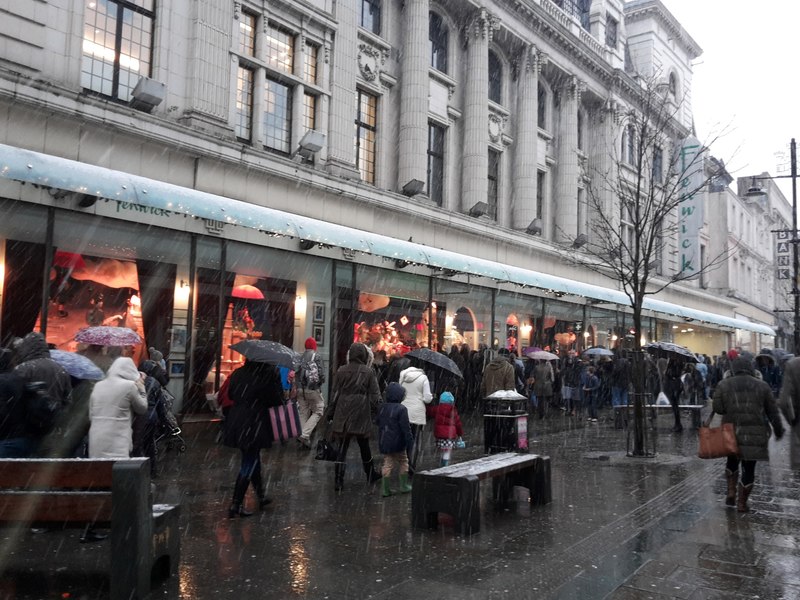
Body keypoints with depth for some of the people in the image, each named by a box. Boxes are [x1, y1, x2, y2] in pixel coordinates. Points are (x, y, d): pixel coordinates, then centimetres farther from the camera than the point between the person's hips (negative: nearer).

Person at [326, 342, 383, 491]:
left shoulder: (341, 370, -2)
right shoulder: (369, 372, -5)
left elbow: (334, 394, 2)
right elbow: (375, 395, -4)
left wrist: (330, 413, 10)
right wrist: (374, 412, 4)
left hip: (342, 414, 1)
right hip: (362, 415, -1)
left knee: (342, 447, 4)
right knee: (364, 446, 16)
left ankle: (338, 481, 1)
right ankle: (371, 475, 32)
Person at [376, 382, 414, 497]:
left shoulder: (382, 407, 6)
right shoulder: (401, 409, -15)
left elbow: (378, 423, 18)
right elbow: (406, 428, -15)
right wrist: (410, 441, -9)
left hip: (384, 443, 5)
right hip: (397, 443, -5)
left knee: (388, 464, 10)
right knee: (403, 462, 13)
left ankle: (385, 488, 7)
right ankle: (404, 486, 20)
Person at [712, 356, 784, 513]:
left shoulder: (724, 385, 0)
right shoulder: (762, 386, 2)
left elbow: (717, 408, -3)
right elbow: (772, 412, 5)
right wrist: (778, 430, 16)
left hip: (732, 431, 1)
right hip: (755, 433, -1)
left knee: (732, 461, 23)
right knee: (749, 468, 7)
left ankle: (731, 492, 11)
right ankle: (742, 503, 11)